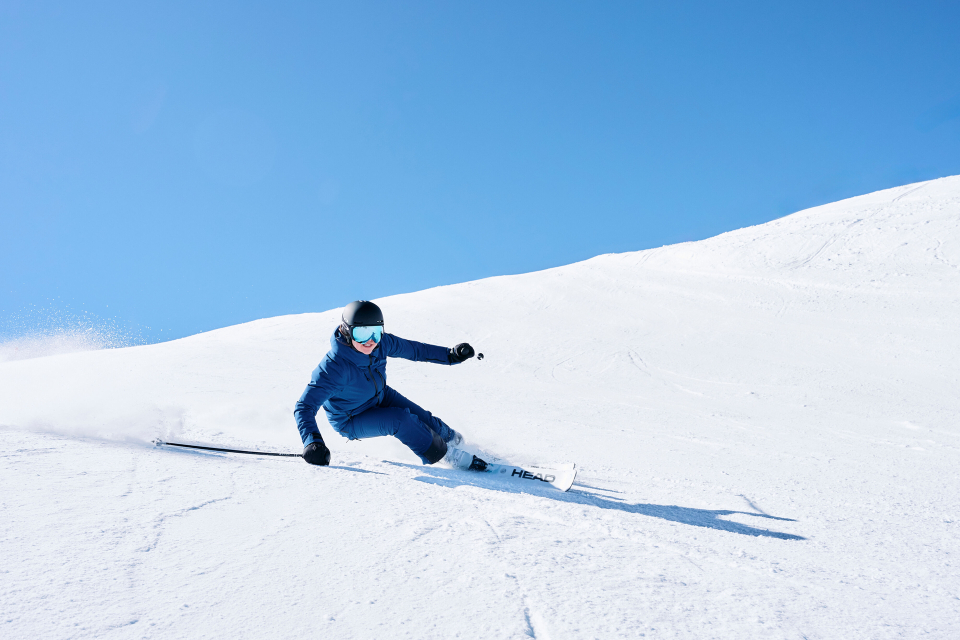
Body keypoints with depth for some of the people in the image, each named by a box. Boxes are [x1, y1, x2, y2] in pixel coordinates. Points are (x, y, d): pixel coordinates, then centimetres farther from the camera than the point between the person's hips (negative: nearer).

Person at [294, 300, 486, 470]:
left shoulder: (381, 343, -20)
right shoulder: (334, 367, -37)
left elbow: (414, 350, -1)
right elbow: (305, 406, -38)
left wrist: (451, 355, 0)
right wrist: (312, 442, -53)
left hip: (380, 397, 6)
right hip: (350, 421, -6)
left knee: (424, 419, -4)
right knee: (399, 420, -26)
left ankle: (454, 439, 27)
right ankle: (451, 457, -12)